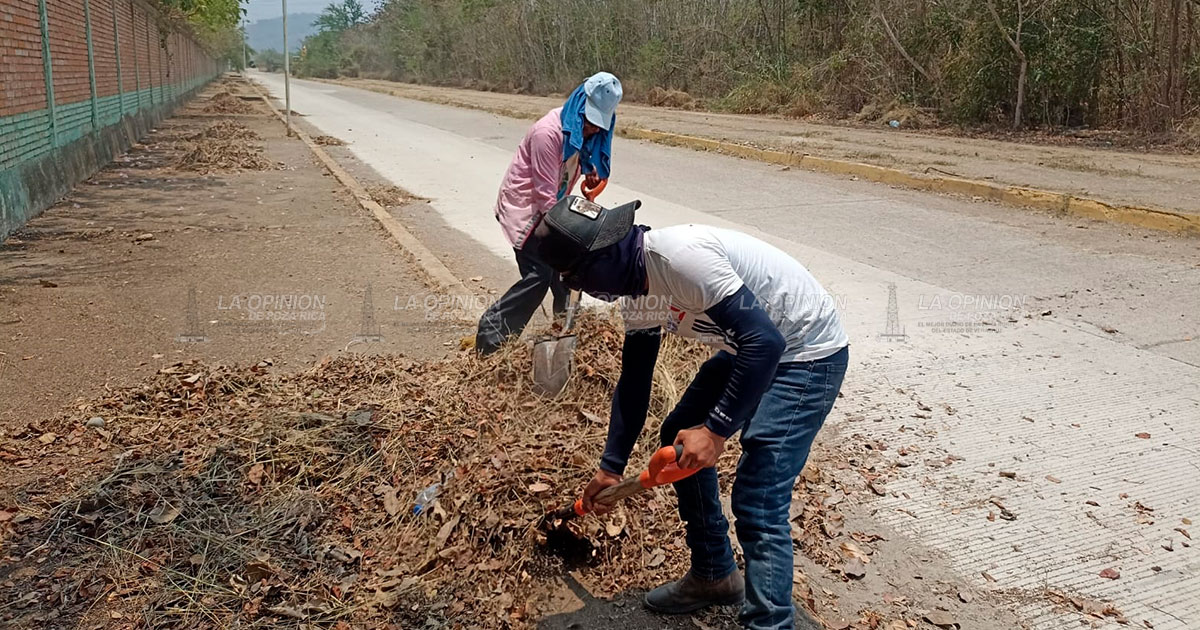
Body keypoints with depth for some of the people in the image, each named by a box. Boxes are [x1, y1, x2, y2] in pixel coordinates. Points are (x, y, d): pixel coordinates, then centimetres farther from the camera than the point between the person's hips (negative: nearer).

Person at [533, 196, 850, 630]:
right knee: (678, 439, 17)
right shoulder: (635, 293, 0)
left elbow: (764, 340, -33)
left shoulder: (677, 255, -31)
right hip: (751, 348, 10)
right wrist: (611, 466, 13)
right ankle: (714, 575, 33)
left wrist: (717, 429, -28)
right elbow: (634, 383, 12)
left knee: (757, 502, -15)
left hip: (807, 353, -10)